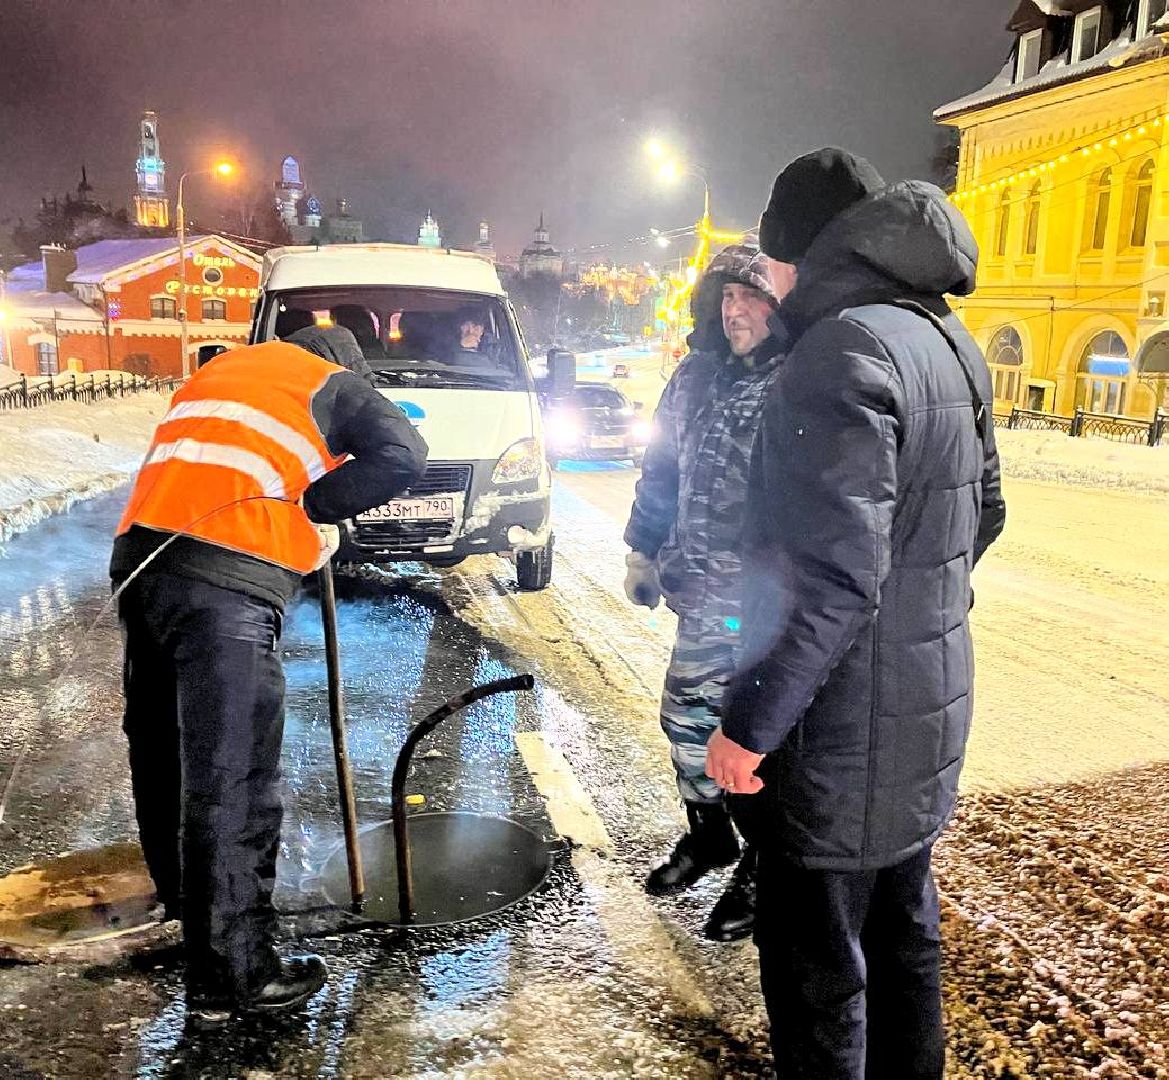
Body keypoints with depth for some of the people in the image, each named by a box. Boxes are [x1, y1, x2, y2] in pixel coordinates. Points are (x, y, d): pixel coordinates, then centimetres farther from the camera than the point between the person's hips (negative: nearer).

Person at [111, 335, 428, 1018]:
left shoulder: (225, 369, 30)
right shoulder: (335, 386, 11)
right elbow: (405, 456, -5)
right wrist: (314, 507, 3)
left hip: (140, 562, 8)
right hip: (225, 585, -7)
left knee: (162, 748, 21)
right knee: (231, 781, -2)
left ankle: (184, 892, 43)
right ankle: (231, 976, 6)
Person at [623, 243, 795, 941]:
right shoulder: (697, 375, 7)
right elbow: (662, 470, 16)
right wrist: (643, 551, 17)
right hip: (704, 598, 7)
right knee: (686, 718, 18)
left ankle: (762, 869, 28)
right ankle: (708, 836, 42)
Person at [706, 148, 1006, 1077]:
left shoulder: (844, 348, -22)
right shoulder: (949, 342, 8)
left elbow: (835, 575, -28)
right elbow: (983, 512, 17)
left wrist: (749, 722, -21)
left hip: (848, 726, -9)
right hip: (929, 705, 9)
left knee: (815, 963, 6)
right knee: (902, 931, 24)